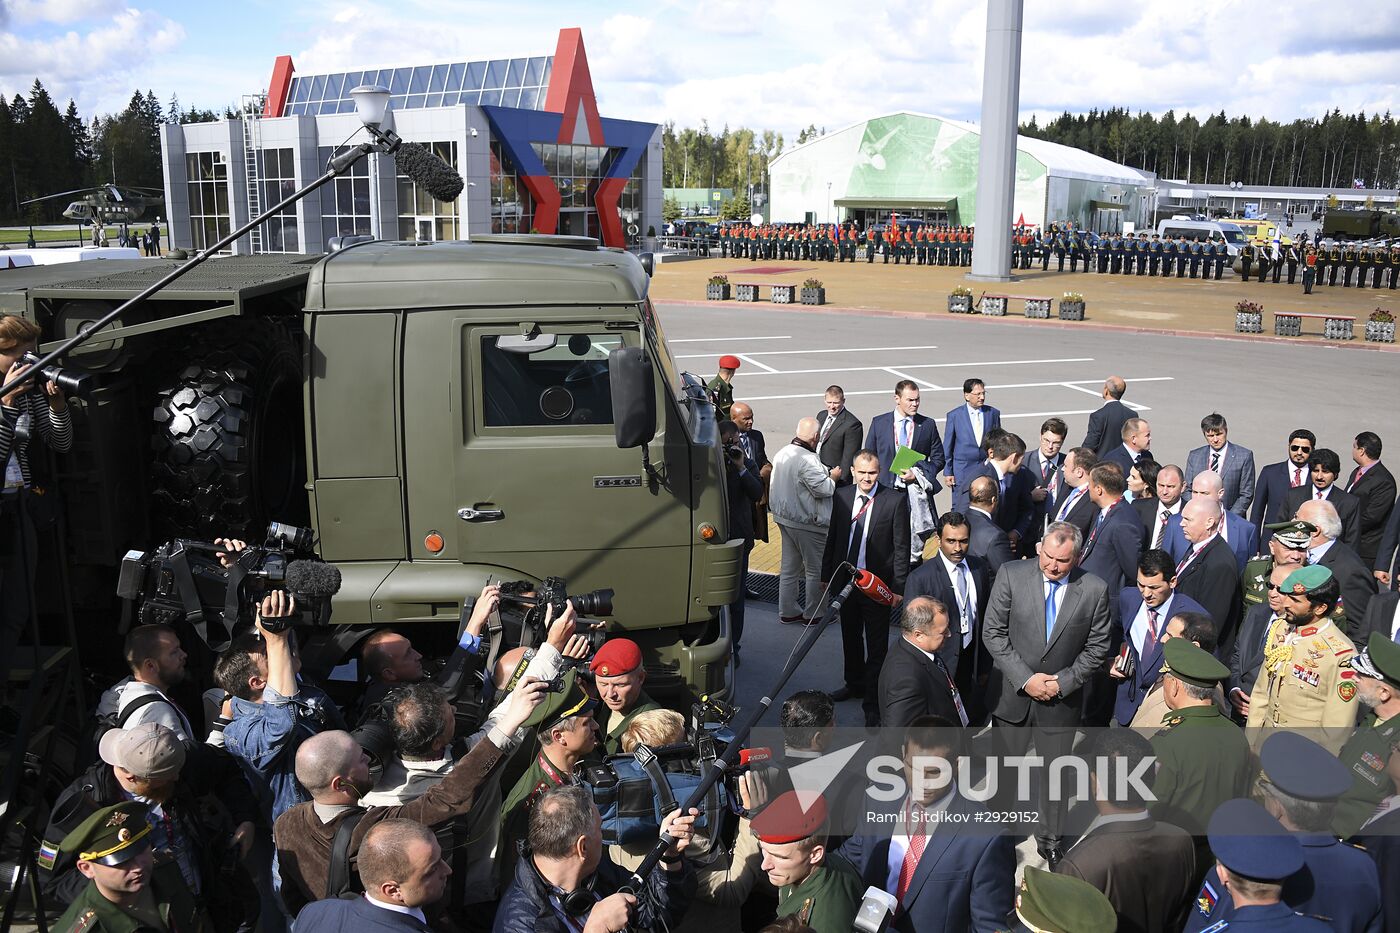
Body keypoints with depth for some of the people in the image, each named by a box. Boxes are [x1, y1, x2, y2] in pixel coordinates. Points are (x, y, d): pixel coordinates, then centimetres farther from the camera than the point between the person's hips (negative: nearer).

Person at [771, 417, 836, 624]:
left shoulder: (781, 454, 4)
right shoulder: (808, 460, -24)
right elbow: (822, 489, -26)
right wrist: (833, 477, -5)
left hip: (784, 517, 9)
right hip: (806, 522, -8)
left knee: (790, 567, 17)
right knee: (815, 569, 7)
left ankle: (787, 611, 24)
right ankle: (814, 613, 16)